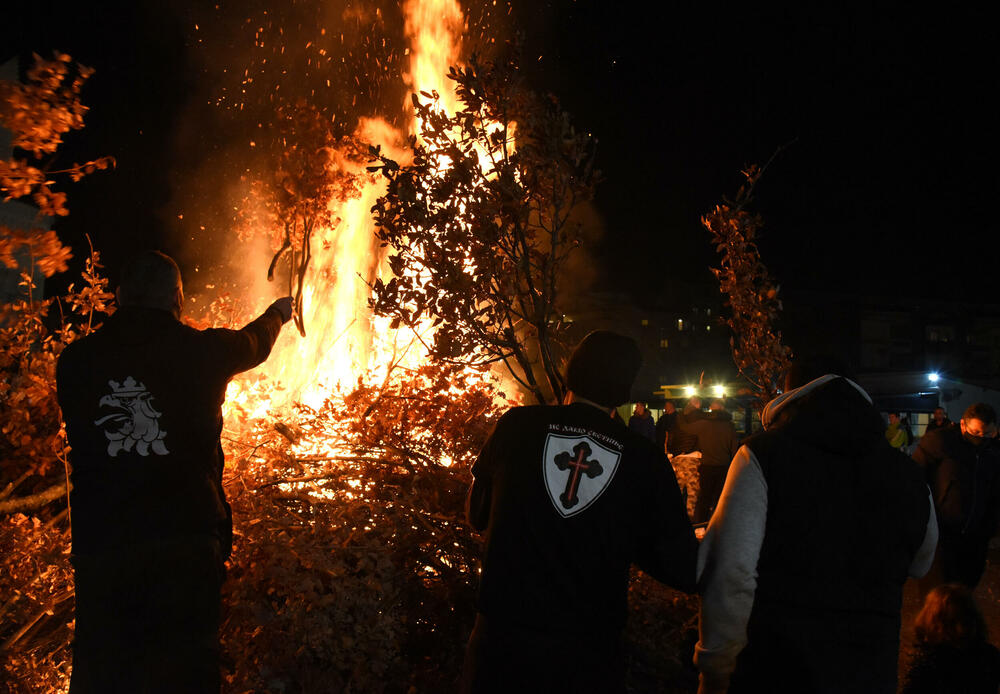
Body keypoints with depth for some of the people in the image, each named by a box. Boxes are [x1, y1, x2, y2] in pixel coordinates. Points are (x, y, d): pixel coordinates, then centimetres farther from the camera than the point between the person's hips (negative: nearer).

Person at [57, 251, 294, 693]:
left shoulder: (74, 361, 3)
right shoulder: (201, 351, -1)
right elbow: (255, 342, 21)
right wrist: (277, 313, 46)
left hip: (99, 547, 2)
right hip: (185, 544, -2)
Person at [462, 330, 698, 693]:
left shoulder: (516, 425, -8)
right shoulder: (645, 460, -9)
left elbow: (478, 516, 6)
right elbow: (684, 572, -4)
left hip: (502, 640, 0)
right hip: (590, 659, 0)